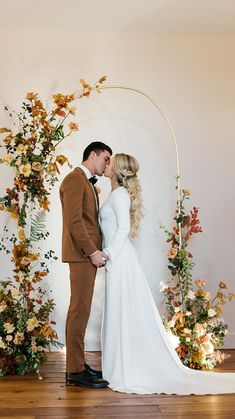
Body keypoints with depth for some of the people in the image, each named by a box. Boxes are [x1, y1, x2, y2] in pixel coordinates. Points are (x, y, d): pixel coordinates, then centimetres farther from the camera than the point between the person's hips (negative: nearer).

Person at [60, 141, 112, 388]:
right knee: (80, 309, -6)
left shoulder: (88, 183, 22)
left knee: (80, 310, 11)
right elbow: (74, 220, -18)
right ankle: (76, 371, 1)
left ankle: (77, 364, 19)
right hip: (82, 254, -10)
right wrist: (92, 251, -17)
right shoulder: (74, 179, -9)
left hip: (88, 254, 10)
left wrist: (96, 251, 8)